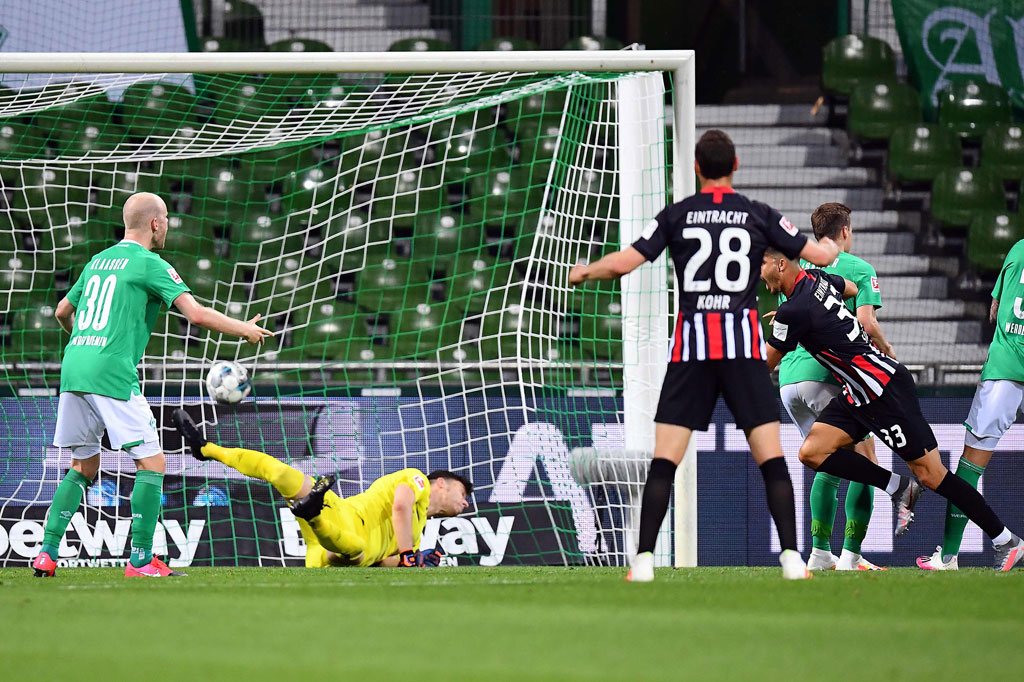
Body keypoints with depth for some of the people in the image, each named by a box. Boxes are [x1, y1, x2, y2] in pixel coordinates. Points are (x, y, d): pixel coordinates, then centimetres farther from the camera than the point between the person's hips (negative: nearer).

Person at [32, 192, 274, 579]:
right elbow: (196, 314, -10)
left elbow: (63, 311, 33)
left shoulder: (98, 261, 20)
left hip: (73, 370, 7)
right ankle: (141, 560, -8)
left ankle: (47, 552, 6)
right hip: (112, 374, -7)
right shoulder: (150, 264, -2)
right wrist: (245, 330, 4)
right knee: (151, 464, -2)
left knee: (83, 467, 17)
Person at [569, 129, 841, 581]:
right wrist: (830, 247, 32)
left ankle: (644, 560, -7)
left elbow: (623, 263, -3)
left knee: (664, 459, 1)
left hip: (691, 348, 0)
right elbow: (821, 255, 7)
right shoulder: (758, 215, 4)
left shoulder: (676, 216, 3)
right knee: (771, 458, 2)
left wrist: (583, 272, 17)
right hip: (744, 347, 0)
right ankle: (791, 556, -5)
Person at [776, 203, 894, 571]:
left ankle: (820, 552, 13)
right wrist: (889, 354, 6)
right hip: (829, 375, -6)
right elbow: (867, 323, -10)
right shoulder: (859, 269, 1)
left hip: (789, 376, 6)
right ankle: (851, 555, -8)